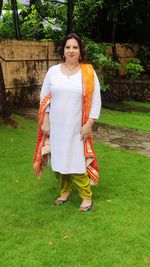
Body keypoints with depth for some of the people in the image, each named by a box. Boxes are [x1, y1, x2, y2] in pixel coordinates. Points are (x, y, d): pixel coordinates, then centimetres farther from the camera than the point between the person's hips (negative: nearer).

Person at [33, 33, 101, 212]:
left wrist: (89, 124, -8)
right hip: (56, 127, 3)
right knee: (59, 159, 11)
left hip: (77, 128, -3)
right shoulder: (53, 71, 2)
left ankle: (87, 196, 14)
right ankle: (65, 191, 32)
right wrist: (45, 121, 1)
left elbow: (96, 100, -3)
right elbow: (44, 98, 6)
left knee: (77, 161, -4)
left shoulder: (88, 72, -4)